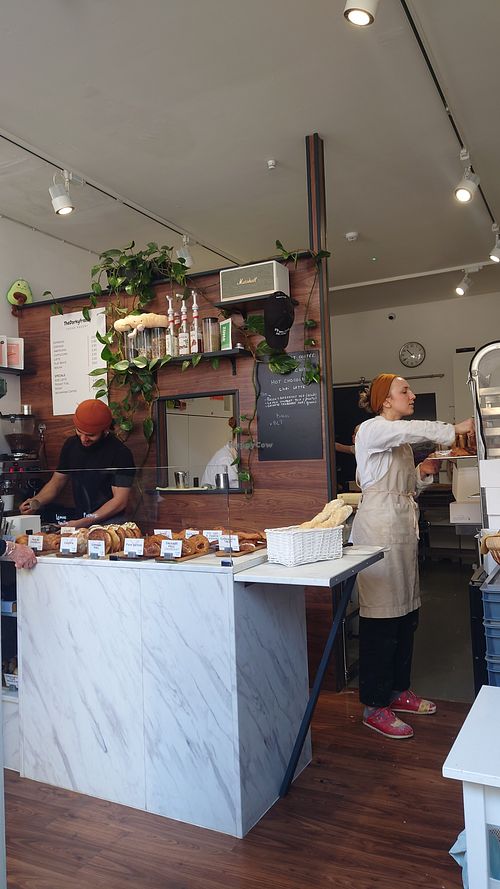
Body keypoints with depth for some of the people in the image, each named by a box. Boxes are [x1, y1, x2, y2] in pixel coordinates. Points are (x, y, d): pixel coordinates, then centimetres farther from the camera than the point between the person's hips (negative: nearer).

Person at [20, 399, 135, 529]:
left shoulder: (121, 454, -12)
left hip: (110, 521, -5)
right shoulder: (71, 445, 7)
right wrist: (37, 502, -4)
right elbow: (56, 482, 16)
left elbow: (120, 501, -14)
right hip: (80, 519, 6)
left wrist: (83, 523, -20)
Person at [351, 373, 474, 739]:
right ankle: (375, 707, 4)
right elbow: (409, 428, -28)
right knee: (381, 617, -6)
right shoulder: (372, 429, -6)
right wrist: (452, 429, -23)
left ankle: (398, 690, 27)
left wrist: (424, 472, 6)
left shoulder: (401, 440, 21)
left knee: (406, 614, 13)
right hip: (379, 527, -9)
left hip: (403, 527, 9)